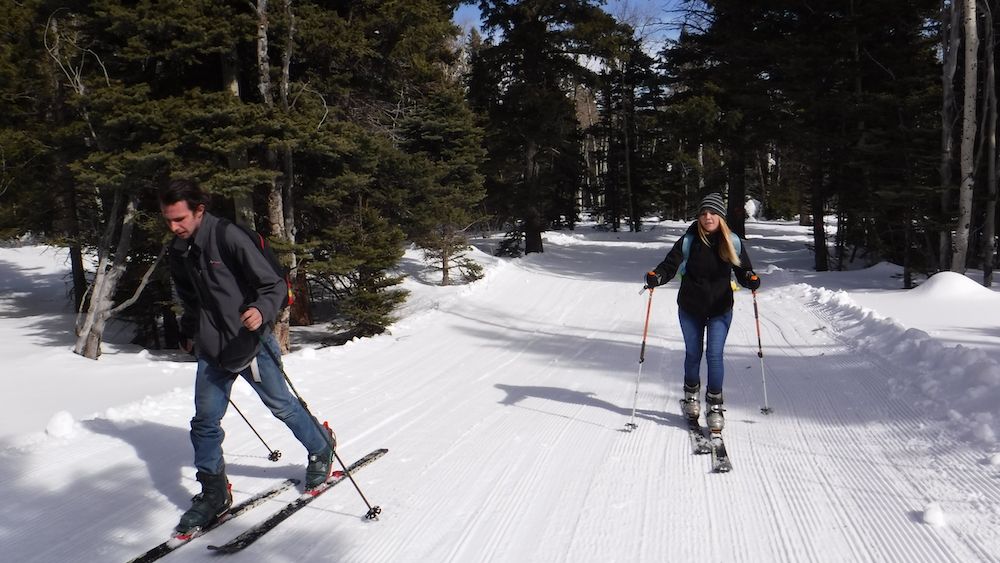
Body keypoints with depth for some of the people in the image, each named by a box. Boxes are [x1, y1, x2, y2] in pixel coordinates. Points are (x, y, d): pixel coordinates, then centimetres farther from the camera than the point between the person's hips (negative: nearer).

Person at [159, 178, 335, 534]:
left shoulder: (228, 237, -17)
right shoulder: (178, 250, 4)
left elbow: (274, 285, -18)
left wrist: (262, 311, -35)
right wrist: (188, 334, 20)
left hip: (249, 342, -5)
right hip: (211, 350, 6)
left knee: (281, 405, 10)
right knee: (205, 422, 2)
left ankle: (321, 448, 34)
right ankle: (214, 494, 15)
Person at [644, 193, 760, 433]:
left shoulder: (732, 243, -7)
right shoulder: (688, 241, -10)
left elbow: (743, 271, -3)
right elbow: (670, 265, -12)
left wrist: (751, 280, -26)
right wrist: (656, 276, -33)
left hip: (720, 310, -1)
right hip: (690, 309, 1)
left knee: (714, 356, -6)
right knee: (693, 354, 13)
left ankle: (715, 406, 8)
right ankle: (691, 395, 37)